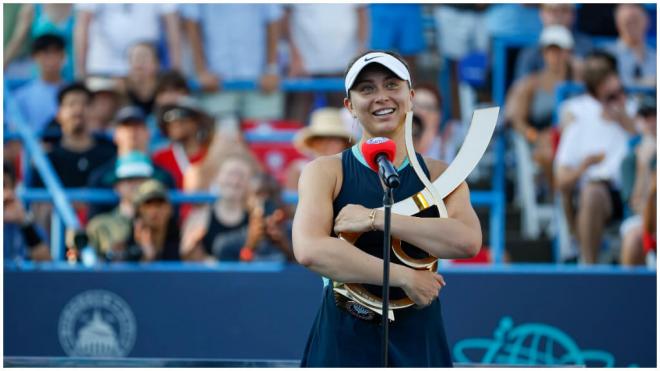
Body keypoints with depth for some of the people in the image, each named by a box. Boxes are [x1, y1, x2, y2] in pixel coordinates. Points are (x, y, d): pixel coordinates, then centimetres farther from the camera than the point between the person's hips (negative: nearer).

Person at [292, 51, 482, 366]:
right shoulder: (325, 172, 0)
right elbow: (309, 250, -19)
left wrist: (375, 219, -18)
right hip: (344, 344, -2)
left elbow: (468, 241, -15)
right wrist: (405, 278, -19)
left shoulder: (439, 175, 6)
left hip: (418, 343, 2)